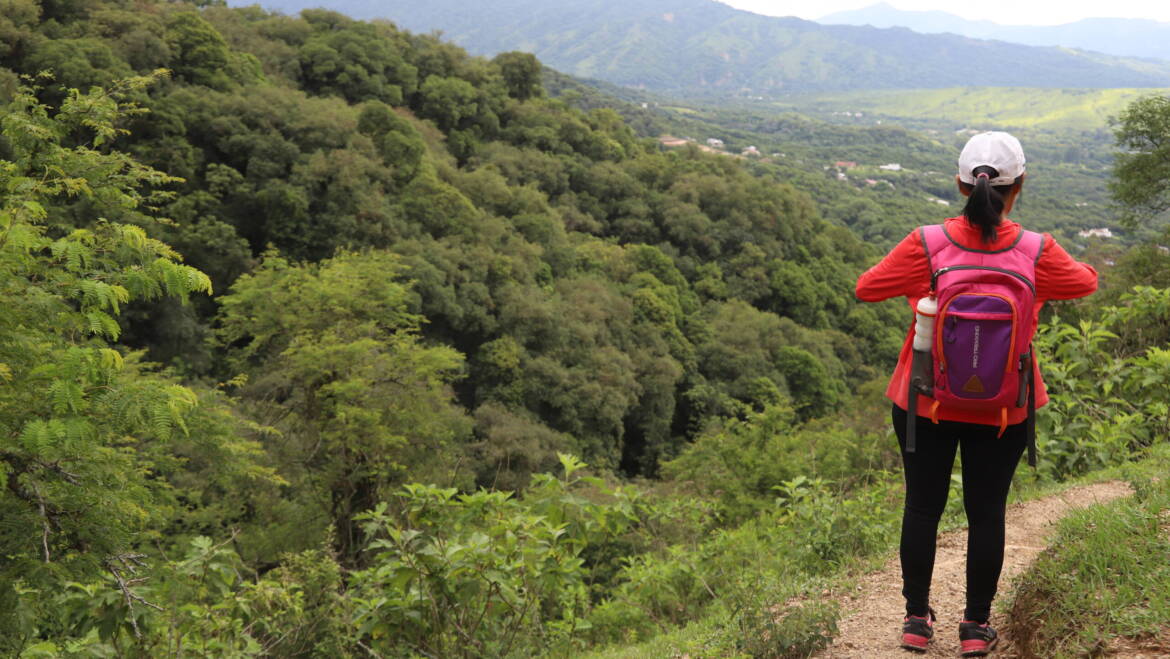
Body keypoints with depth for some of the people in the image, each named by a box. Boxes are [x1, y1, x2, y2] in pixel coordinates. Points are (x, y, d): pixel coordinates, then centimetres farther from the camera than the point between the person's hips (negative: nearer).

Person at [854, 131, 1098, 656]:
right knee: (986, 512, 12)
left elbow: (866, 289, -3)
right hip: (1002, 410, 0)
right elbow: (1084, 283, 7)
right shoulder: (1038, 253, -12)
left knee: (922, 506, 13)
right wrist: (1081, 267, 29)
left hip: (926, 401, 0)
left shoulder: (924, 246, -16)